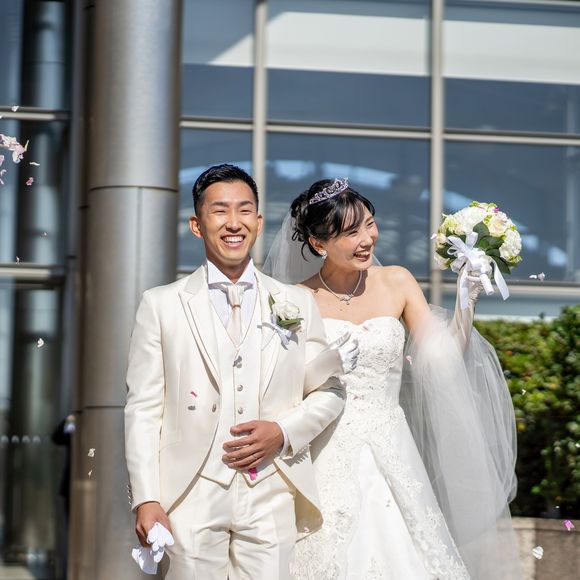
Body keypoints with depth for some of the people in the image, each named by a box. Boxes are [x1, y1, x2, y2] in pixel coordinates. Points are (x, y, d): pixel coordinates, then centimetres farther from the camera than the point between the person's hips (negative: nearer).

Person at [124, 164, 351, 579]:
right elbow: (143, 409, 2)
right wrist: (146, 499, -6)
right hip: (191, 498, -1)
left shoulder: (297, 304, 12)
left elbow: (329, 391, 15)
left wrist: (284, 432, -4)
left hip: (272, 498, 1)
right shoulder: (161, 305, 7)